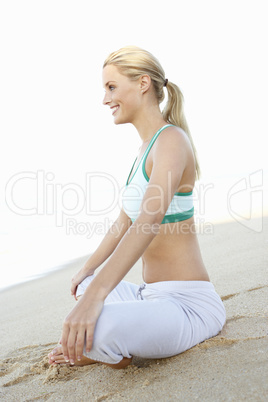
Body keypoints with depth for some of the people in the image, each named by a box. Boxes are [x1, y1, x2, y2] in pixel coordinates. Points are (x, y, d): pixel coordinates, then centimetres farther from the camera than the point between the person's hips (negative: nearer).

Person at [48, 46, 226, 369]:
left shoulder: (172, 139, -16)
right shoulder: (145, 150, 14)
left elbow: (151, 218, -34)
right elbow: (123, 223, 21)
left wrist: (96, 294, -42)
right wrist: (87, 270, 30)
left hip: (188, 304, -10)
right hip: (153, 296, 10)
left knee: (98, 331, -35)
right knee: (84, 287, 30)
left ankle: (101, 350, -1)